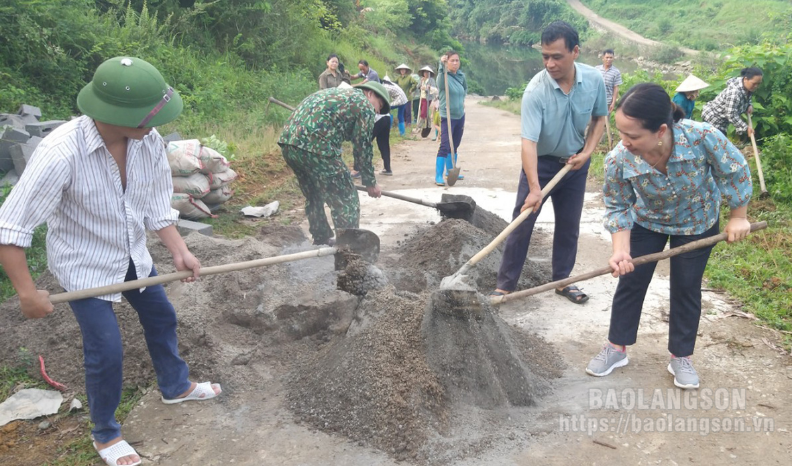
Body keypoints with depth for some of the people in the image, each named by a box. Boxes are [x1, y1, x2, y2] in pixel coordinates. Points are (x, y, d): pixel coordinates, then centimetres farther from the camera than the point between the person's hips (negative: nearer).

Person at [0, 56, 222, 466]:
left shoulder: (149, 140, -20)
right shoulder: (61, 153, -35)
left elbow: (156, 205, -5)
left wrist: (178, 249, -18)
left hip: (132, 255, 6)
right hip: (84, 266, -6)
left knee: (161, 317, 20)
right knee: (106, 350, -2)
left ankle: (175, 387, 49)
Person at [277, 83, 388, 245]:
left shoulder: (336, 93, 32)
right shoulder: (365, 106, 7)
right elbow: (363, 148, 7)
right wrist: (370, 183, 19)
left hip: (287, 141, 9)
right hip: (315, 148, -9)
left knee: (314, 198, 28)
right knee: (347, 203, 2)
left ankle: (321, 241, 41)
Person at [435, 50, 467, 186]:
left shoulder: (461, 76, 5)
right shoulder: (444, 76, -14)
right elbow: (441, 78, -40)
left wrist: (461, 100, 13)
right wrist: (441, 65, -56)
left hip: (460, 116, 7)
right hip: (447, 117, -7)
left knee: (454, 146, 16)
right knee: (445, 146, -11)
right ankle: (438, 177, -8)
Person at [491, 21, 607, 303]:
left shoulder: (594, 80, -14)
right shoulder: (535, 90, -27)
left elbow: (600, 117, 5)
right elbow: (529, 141, -32)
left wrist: (587, 152, -8)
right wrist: (534, 189, -39)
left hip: (574, 162, 4)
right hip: (541, 162, -3)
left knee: (569, 225, 11)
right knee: (522, 224, -4)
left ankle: (562, 280, 26)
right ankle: (505, 284, 6)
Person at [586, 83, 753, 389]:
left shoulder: (703, 137, -39)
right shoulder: (618, 160, -35)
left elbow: (736, 172, -18)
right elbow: (618, 207, -18)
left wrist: (738, 217, -9)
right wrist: (621, 250, -30)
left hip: (697, 223, 0)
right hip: (646, 223, 1)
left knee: (686, 288, 7)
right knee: (630, 282, 4)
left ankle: (681, 357, 24)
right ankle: (616, 347, 23)